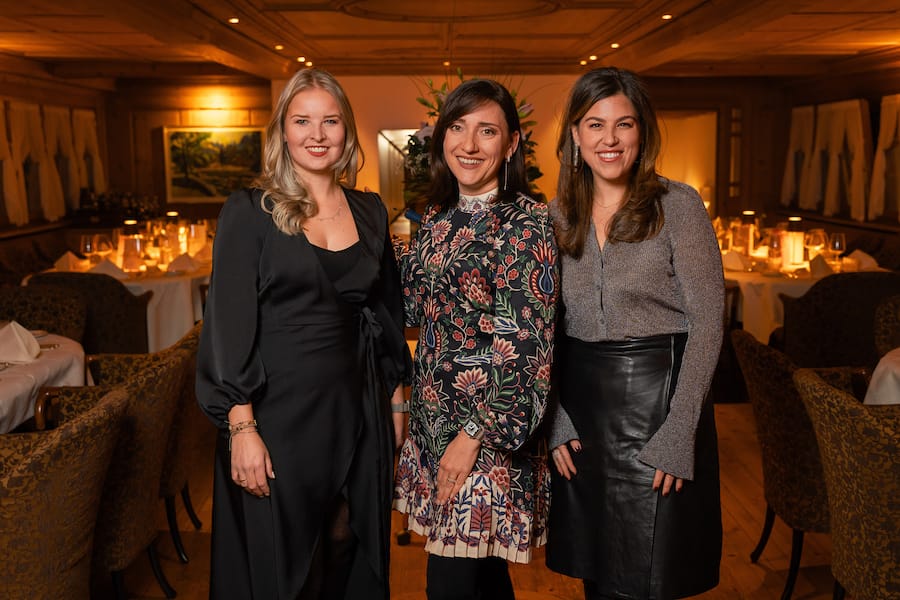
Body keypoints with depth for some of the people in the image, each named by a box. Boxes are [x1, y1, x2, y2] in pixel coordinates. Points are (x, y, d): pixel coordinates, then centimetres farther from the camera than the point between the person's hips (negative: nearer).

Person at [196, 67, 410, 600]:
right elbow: (229, 323, -10)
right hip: (278, 411, -4)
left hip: (356, 410, 4)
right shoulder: (249, 211, -6)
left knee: (355, 557, 16)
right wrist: (241, 427, -15)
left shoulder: (370, 211, 7)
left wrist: (396, 400, 11)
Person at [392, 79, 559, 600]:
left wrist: (475, 433, -18)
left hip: (491, 429, -6)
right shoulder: (439, 217, 9)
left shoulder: (527, 221, -13)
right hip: (434, 417, 6)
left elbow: (530, 341, -17)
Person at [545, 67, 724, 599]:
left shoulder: (677, 204, -6)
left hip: (658, 396, -4)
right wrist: (556, 421, 1)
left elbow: (706, 323, -9)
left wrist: (677, 436, -14)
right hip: (580, 402, 4)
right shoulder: (559, 216, 6)